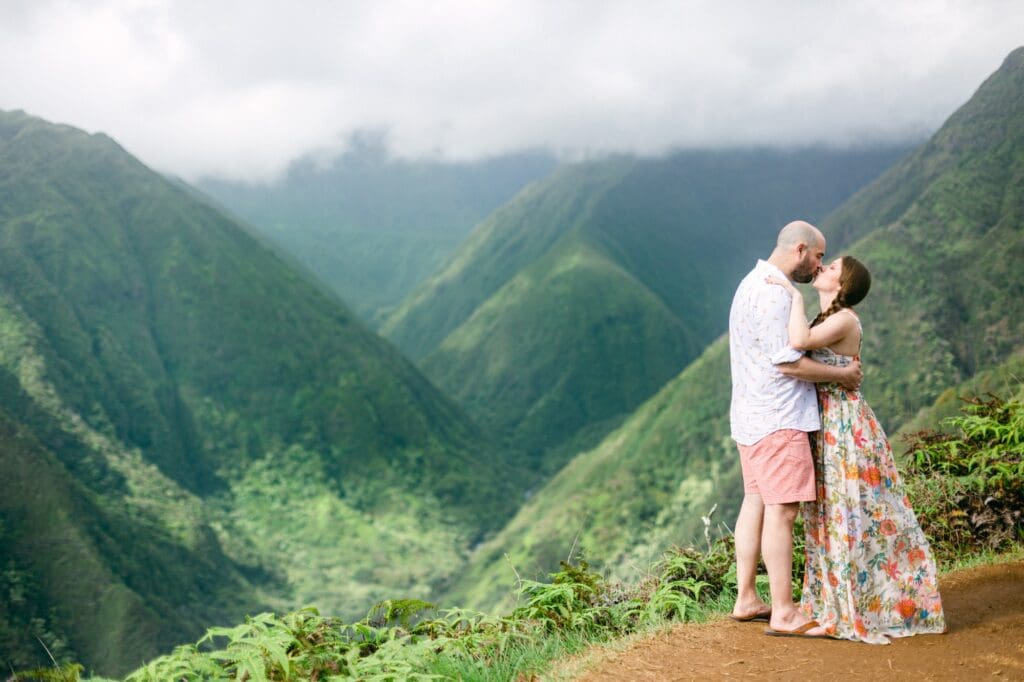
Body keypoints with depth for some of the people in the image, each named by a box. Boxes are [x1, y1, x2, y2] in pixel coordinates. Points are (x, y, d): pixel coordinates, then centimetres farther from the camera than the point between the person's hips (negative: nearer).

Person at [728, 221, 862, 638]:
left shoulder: (754, 284, 17)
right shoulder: (772, 293, -17)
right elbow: (788, 362, -21)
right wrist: (841, 374, -8)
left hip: (752, 415, 11)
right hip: (777, 418, -11)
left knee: (756, 502, 13)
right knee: (782, 510, -8)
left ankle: (746, 600, 18)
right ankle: (783, 613, -5)